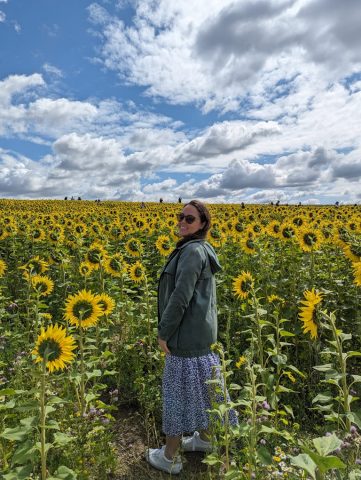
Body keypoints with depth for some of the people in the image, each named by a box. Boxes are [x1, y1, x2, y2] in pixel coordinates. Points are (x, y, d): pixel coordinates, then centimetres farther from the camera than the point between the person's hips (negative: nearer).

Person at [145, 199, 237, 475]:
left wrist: (164, 332, -16)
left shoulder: (193, 250, -21)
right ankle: (205, 437, 41)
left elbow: (180, 296, -25)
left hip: (187, 333, -9)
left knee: (179, 389, 5)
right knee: (201, 386, 22)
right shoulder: (199, 249, 10)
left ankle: (170, 456, 24)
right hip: (200, 330, 10)